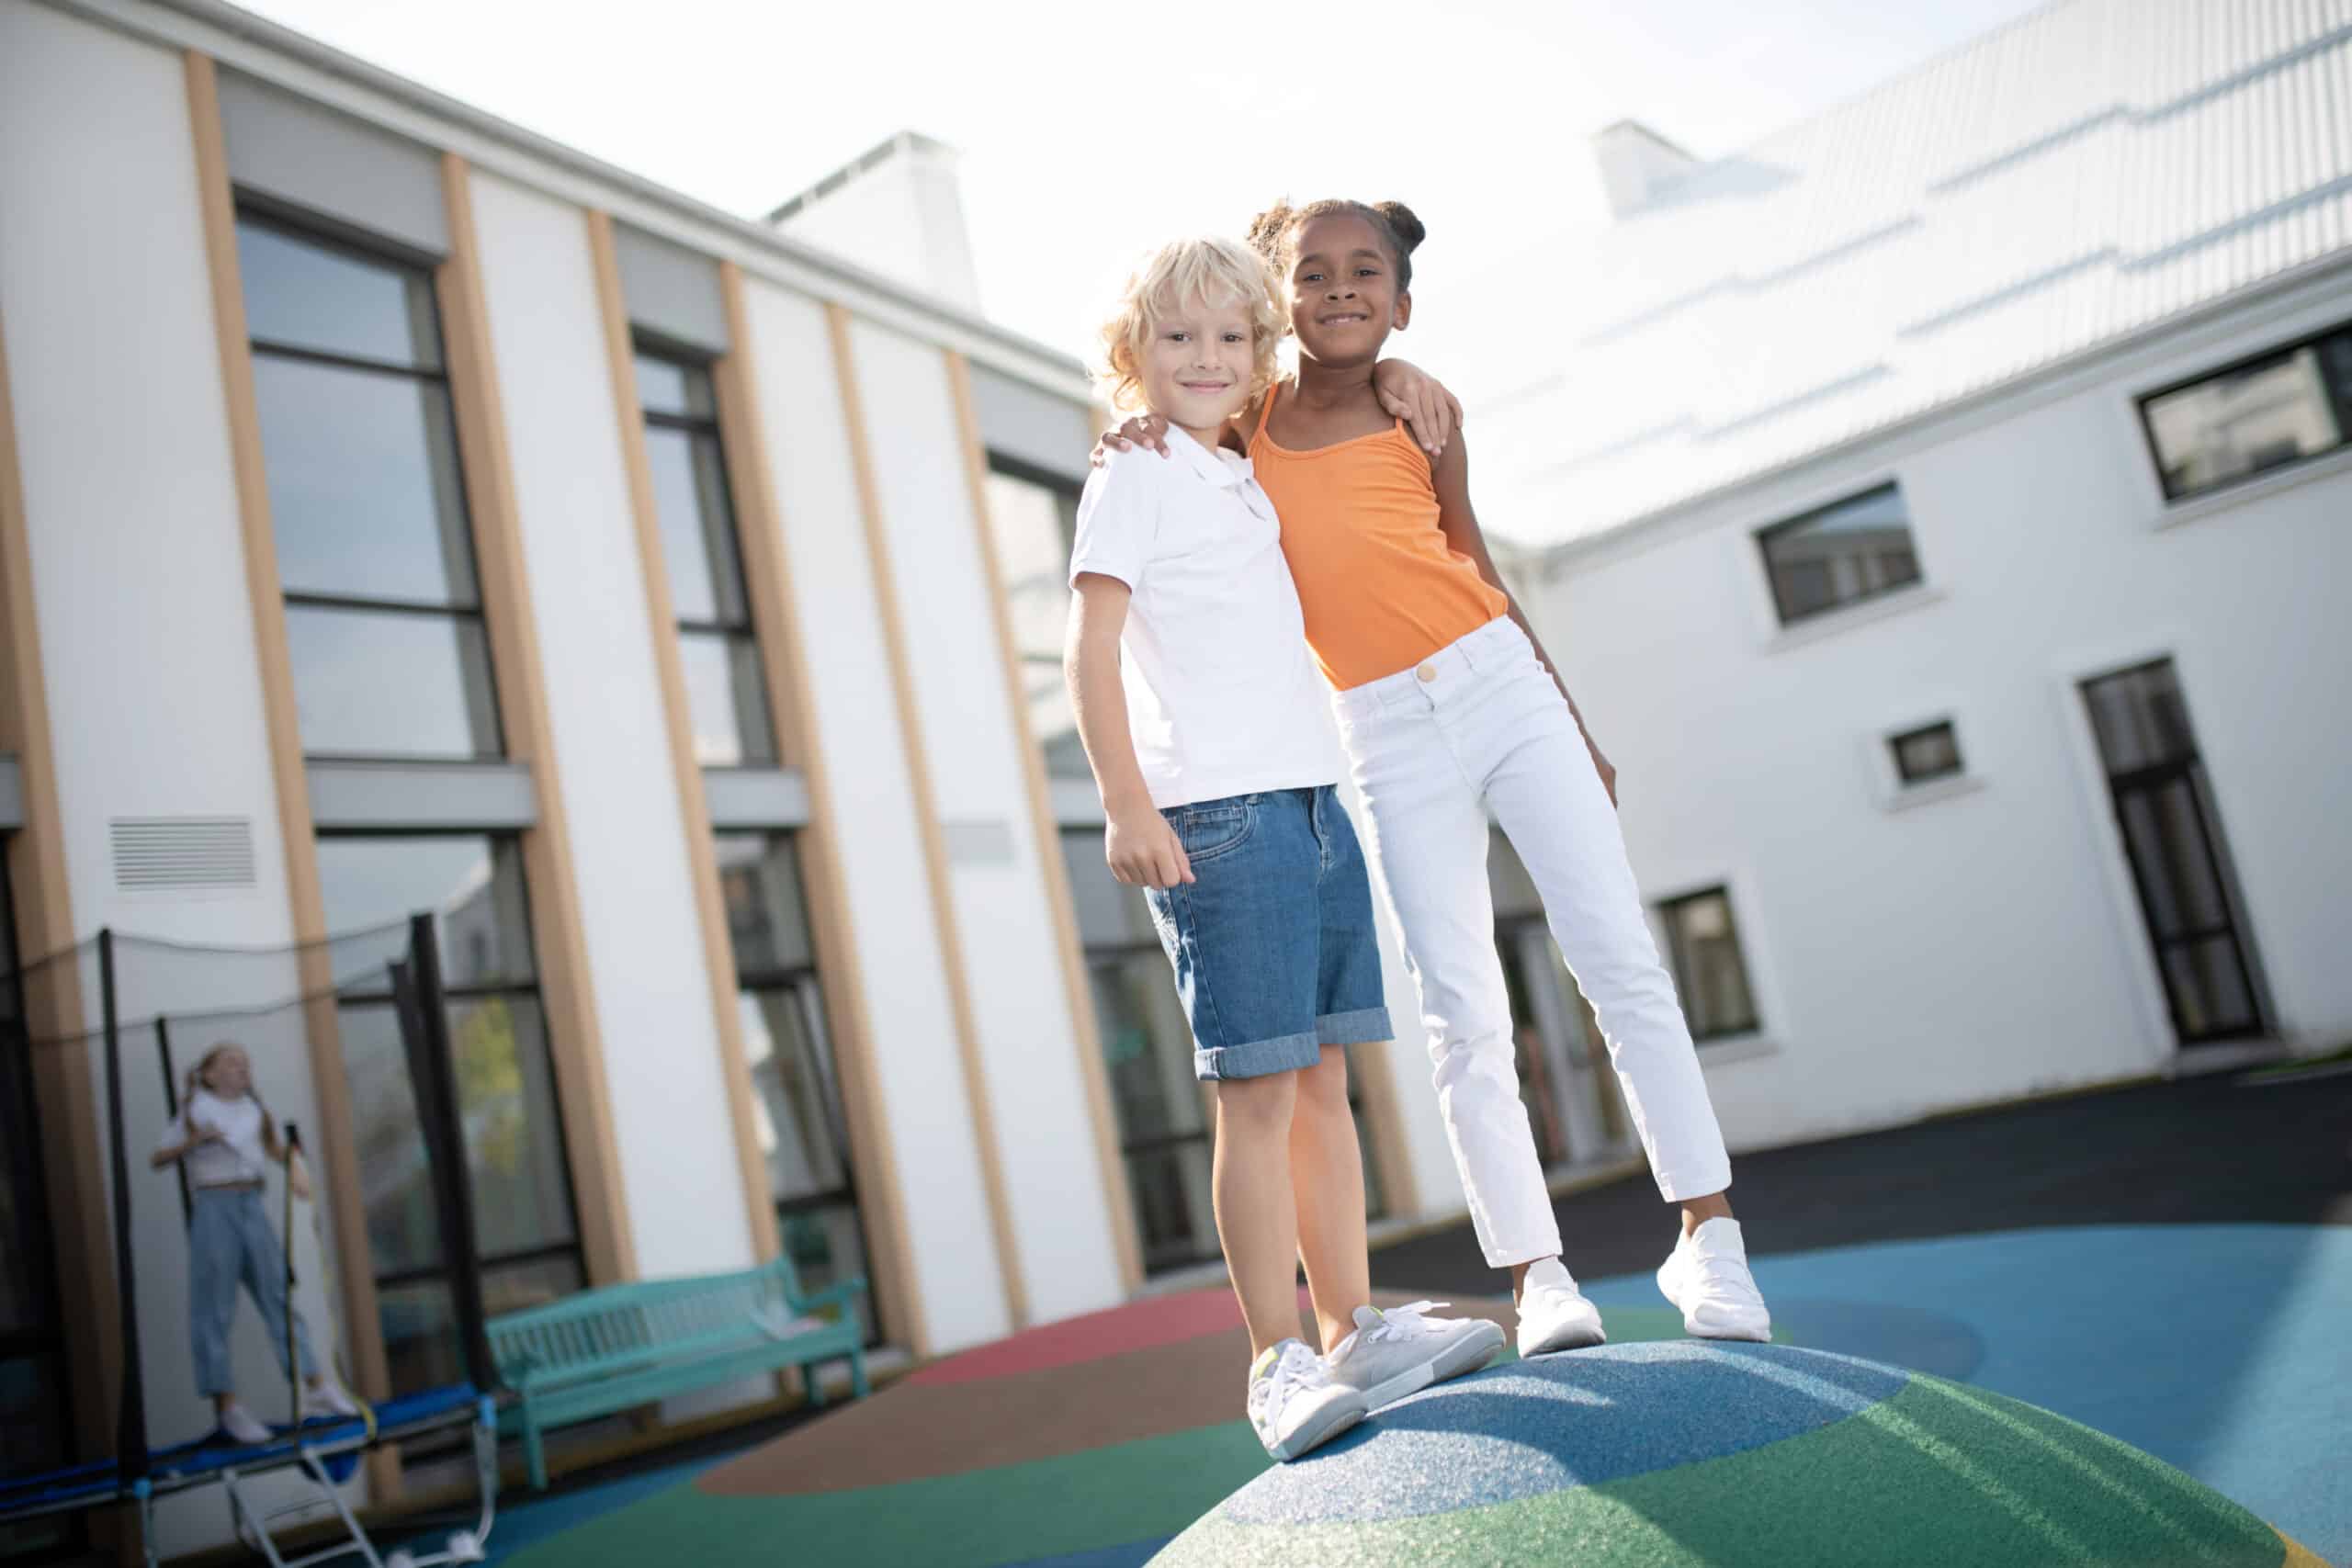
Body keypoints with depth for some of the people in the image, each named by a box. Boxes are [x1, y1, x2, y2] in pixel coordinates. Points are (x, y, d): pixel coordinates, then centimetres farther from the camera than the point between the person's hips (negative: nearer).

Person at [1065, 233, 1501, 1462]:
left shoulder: (1247, 483, 22)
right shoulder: (1131, 483, 0)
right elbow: (1091, 649, -9)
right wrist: (1126, 804, -18)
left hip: (1312, 799, 8)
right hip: (1217, 810, -8)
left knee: (1323, 1079, 9)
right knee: (1257, 1091, -8)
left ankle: (1355, 1329, 16)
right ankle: (1276, 1362, -1)